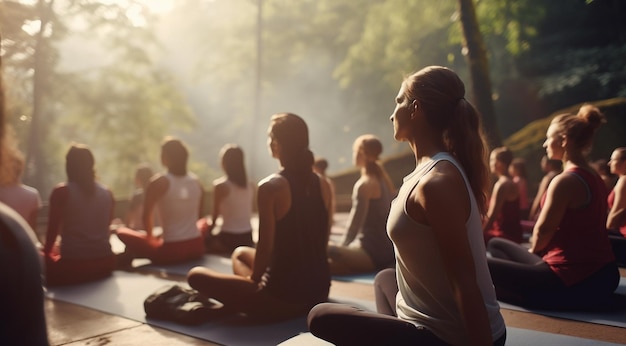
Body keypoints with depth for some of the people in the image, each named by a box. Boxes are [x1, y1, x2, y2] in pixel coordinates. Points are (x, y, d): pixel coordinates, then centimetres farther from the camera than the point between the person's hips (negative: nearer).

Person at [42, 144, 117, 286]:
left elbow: (52, 230, 0)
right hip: (104, 262, 5)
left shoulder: (61, 191, -5)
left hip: (72, 264, -4)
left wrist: (47, 251, 19)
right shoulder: (107, 193, 6)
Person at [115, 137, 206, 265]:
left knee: (122, 232, 13)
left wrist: (151, 236, 15)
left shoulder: (159, 182, -8)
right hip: (197, 247, 3)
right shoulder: (196, 181, 6)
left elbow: (147, 216, -6)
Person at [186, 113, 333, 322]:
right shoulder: (323, 185, 3)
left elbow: (266, 248, -16)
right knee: (241, 253, 29)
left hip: (283, 297, -7)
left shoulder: (270, 187, -17)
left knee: (196, 275, 8)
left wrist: (253, 280, 3)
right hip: (319, 291, 7)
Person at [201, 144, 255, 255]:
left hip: (228, 239, -6)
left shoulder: (221, 186, -10)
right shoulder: (250, 186, 4)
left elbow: (215, 216, -4)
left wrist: (208, 231, 13)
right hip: (247, 238, 6)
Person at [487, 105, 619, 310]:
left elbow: (543, 230, -12)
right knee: (496, 244, 19)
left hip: (572, 281, -10)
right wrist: (535, 250, 10)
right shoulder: (593, 177, 10)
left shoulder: (565, 181, -19)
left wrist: (532, 251, 9)